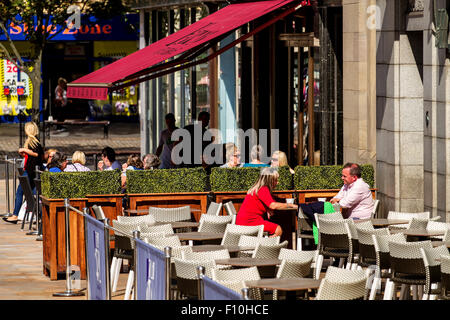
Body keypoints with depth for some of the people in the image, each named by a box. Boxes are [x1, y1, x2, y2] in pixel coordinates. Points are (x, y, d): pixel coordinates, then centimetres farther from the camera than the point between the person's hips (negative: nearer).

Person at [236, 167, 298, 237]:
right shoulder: (263, 189, -13)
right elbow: (273, 205, -22)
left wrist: (268, 210, 1)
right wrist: (290, 205, -13)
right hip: (248, 221, -10)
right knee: (278, 230, -13)